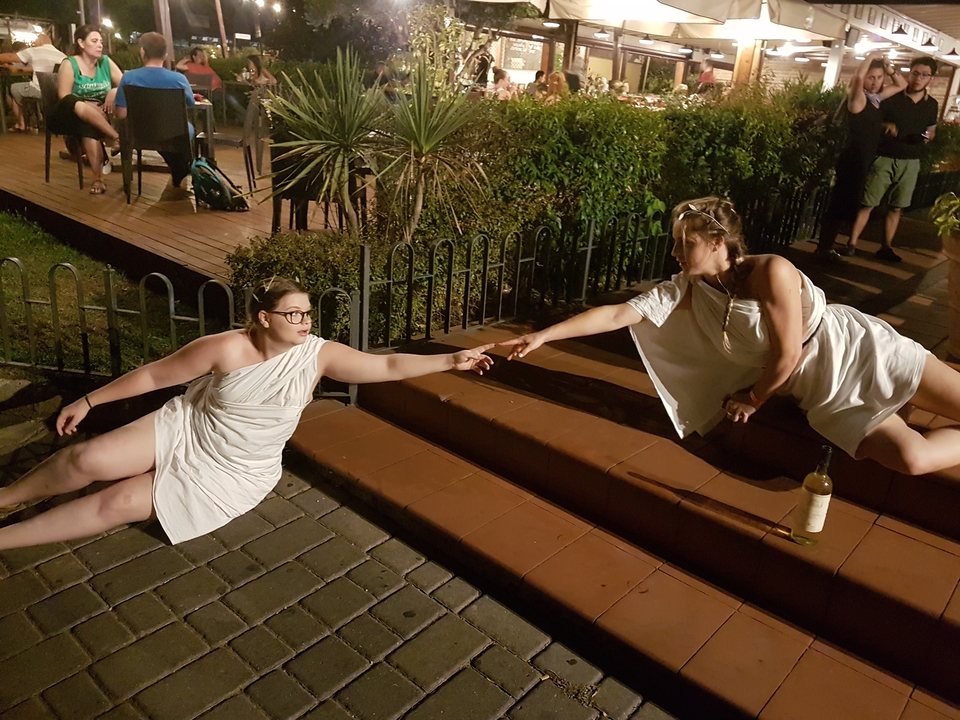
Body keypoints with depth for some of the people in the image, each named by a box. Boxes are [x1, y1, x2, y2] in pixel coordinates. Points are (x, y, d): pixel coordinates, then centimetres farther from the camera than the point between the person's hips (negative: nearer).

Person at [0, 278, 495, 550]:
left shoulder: (318, 355, -17)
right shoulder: (227, 349, -18)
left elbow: (388, 366, -20)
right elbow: (153, 374, -8)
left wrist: (450, 361, -27)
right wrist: (89, 401, -2)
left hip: (234, 475, -1)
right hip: (185, 431, 1)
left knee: (117, 504, -13)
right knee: (87, 460, -12)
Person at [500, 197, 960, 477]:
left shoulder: (771, 273, -23)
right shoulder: (685, 291, -6)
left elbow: (787, 356, -18)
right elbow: (617, 314, -9)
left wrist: (753, 399, -3)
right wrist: (542, 337, -10)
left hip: (856, 350, -3)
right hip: (820, 393, 3)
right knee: (910, 459, -15)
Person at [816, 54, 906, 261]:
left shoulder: (877, 97, 12)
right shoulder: (858, 97, -11)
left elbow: (902, 85, 27)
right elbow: (858, 77, -31)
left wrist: (889, 68, 9)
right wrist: (872, 57, -14)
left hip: (866, 160, 9)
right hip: (853, 159, -9)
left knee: (849, 205, 13)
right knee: (840, 205, -6)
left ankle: (827, 246, 21)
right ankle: (823, 249, 1)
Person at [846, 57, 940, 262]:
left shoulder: (932, 105, 6)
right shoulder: (891, 97, -7)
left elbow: (931, 131, 18)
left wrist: (926, 136, -5)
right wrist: (885, 125, -23)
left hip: (910, 163, 4)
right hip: (884, 158, -4)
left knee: (897, 207, 9)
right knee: (868, 203, -4)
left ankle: (886, 247, 18)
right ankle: (851, 244, 1)